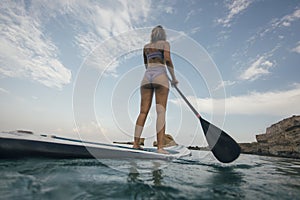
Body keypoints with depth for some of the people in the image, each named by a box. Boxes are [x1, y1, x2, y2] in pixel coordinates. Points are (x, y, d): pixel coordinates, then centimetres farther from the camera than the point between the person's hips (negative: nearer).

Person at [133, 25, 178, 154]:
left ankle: (135, 143, -3)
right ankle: (160, 147, -15)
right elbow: (168, 60, -5)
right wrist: (174, 78, 1)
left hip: (147, 77, 4)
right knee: (161, 112, -10)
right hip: (160, 77, -4)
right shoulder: (164, 43, 12)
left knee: (143, 112, 0)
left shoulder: (146, 47, 25)